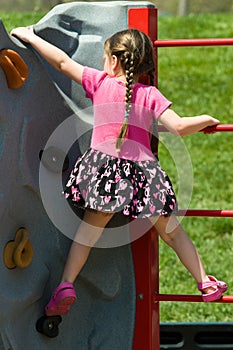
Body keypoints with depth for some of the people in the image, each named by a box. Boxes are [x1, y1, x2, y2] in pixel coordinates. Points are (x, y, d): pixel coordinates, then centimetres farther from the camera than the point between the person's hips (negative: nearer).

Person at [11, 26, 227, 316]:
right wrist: (205, 120, 13)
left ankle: (66, 284, -8)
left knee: (89, 229, 7)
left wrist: (30, 36, 15)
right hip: (143, 170, 1)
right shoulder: (150, 94, 1)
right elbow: (178, 127, -6)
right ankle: (206, 284, 18)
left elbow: (63, 62, 4)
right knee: (172, 231, 14)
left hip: (105, 165, -1)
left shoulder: (101, 82, 1)